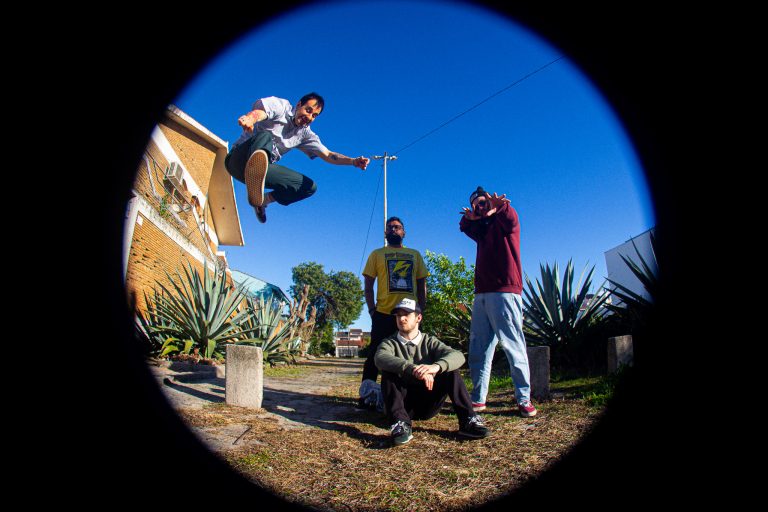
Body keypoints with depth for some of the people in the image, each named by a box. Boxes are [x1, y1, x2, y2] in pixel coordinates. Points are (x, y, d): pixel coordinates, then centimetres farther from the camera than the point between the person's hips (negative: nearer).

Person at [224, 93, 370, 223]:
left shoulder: (305, 134, 8)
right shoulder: (281, 106, -7)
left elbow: (328, 155, 1)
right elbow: (259, 112, -28)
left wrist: (353, 161, -18)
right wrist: (249, 119, -55)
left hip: (264, 169, 6)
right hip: (240, 158, -5)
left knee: (310, 187, -7)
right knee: (265, 136, -38)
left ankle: (263, 200, -1)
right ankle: (254, 189, -66)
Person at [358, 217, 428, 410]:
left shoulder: (415, 255, 16)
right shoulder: (377, 254, 10)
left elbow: (421, 285, 15)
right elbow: (368, 285, 6)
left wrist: (422, 309, 4)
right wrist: (372, 309, -5)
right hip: (383, 314, -2)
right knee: (375, 354, -2)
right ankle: (366, 395, 6)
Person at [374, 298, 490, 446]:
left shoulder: (429, 342, 5)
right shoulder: (389, 343, 2)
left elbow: (458, 356, -16)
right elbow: (381, 359, -25)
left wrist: (436, 366, -38)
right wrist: (412, 369, -42)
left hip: (428, 403, 1)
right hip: (403, 404, -1)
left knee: (450, 370, -17)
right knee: (388, 372, -24)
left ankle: (468, 420, -23)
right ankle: (401, 424, -36)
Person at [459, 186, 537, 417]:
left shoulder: (503, 222, 5)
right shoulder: (481, 229, 25)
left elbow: (511, 218, -16)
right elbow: (465, 227, 12)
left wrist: (499, 207, -40)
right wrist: (469, 217, -11)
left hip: (504, 292, -7)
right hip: (482, 294, 7)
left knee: (514, 346, -7)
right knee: (478, 349, 4)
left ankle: (524, 399, -1)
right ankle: (478, 399, 9)